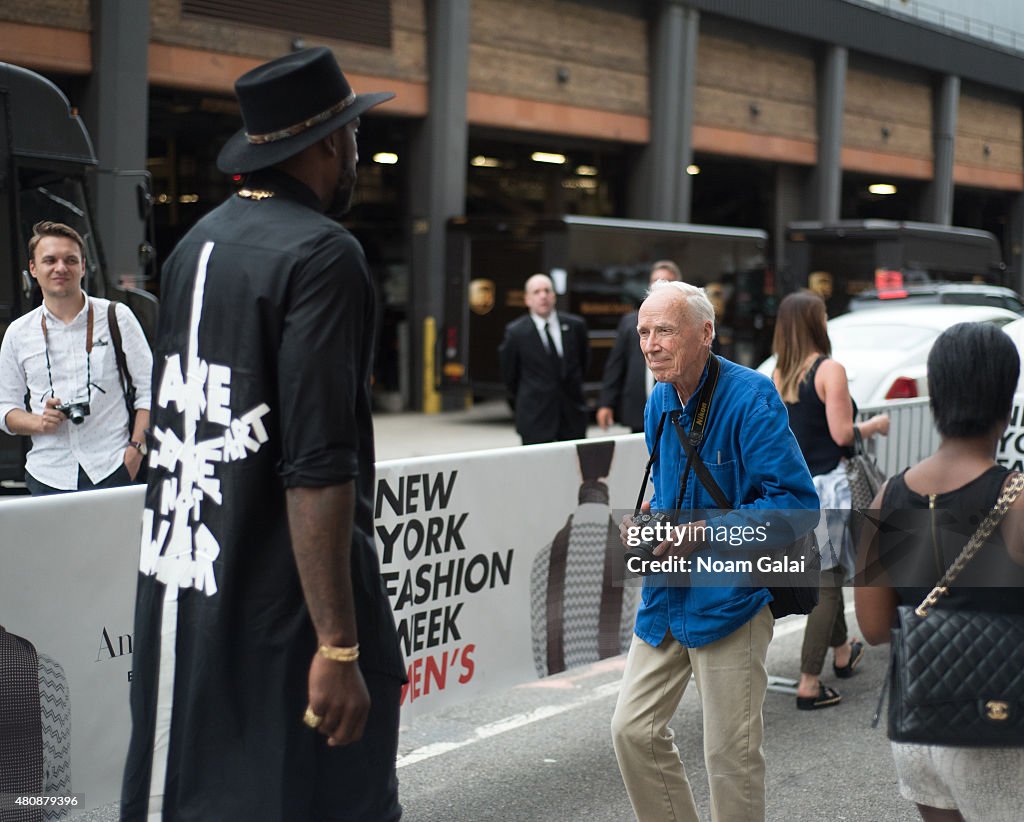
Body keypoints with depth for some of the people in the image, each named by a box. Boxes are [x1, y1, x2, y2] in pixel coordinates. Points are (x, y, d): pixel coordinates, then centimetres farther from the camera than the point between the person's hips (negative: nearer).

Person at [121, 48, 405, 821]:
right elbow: (316, 467, -21)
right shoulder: (321, 255, -14)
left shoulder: (196, 243, 10)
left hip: (180, 586, 8)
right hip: (280, 604, -8)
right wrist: (338, 647, -20)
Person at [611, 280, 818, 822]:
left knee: (730, 756, 1)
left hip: (729, 599, -7)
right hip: (665, 596, 7)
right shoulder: (660, 401, 8)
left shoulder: (751, 397, -16)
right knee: (633, 730, 8)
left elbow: (797, 504, -20)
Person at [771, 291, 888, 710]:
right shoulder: (829, 370, -14)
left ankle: (842, 652, 43)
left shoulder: (777, 375, 6)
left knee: (826, 571, 24)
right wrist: (876, 425, 1)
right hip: (825, 484, -7)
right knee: (825, 580, -1)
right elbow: (842, 434, -16)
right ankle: (809, 683, -1)